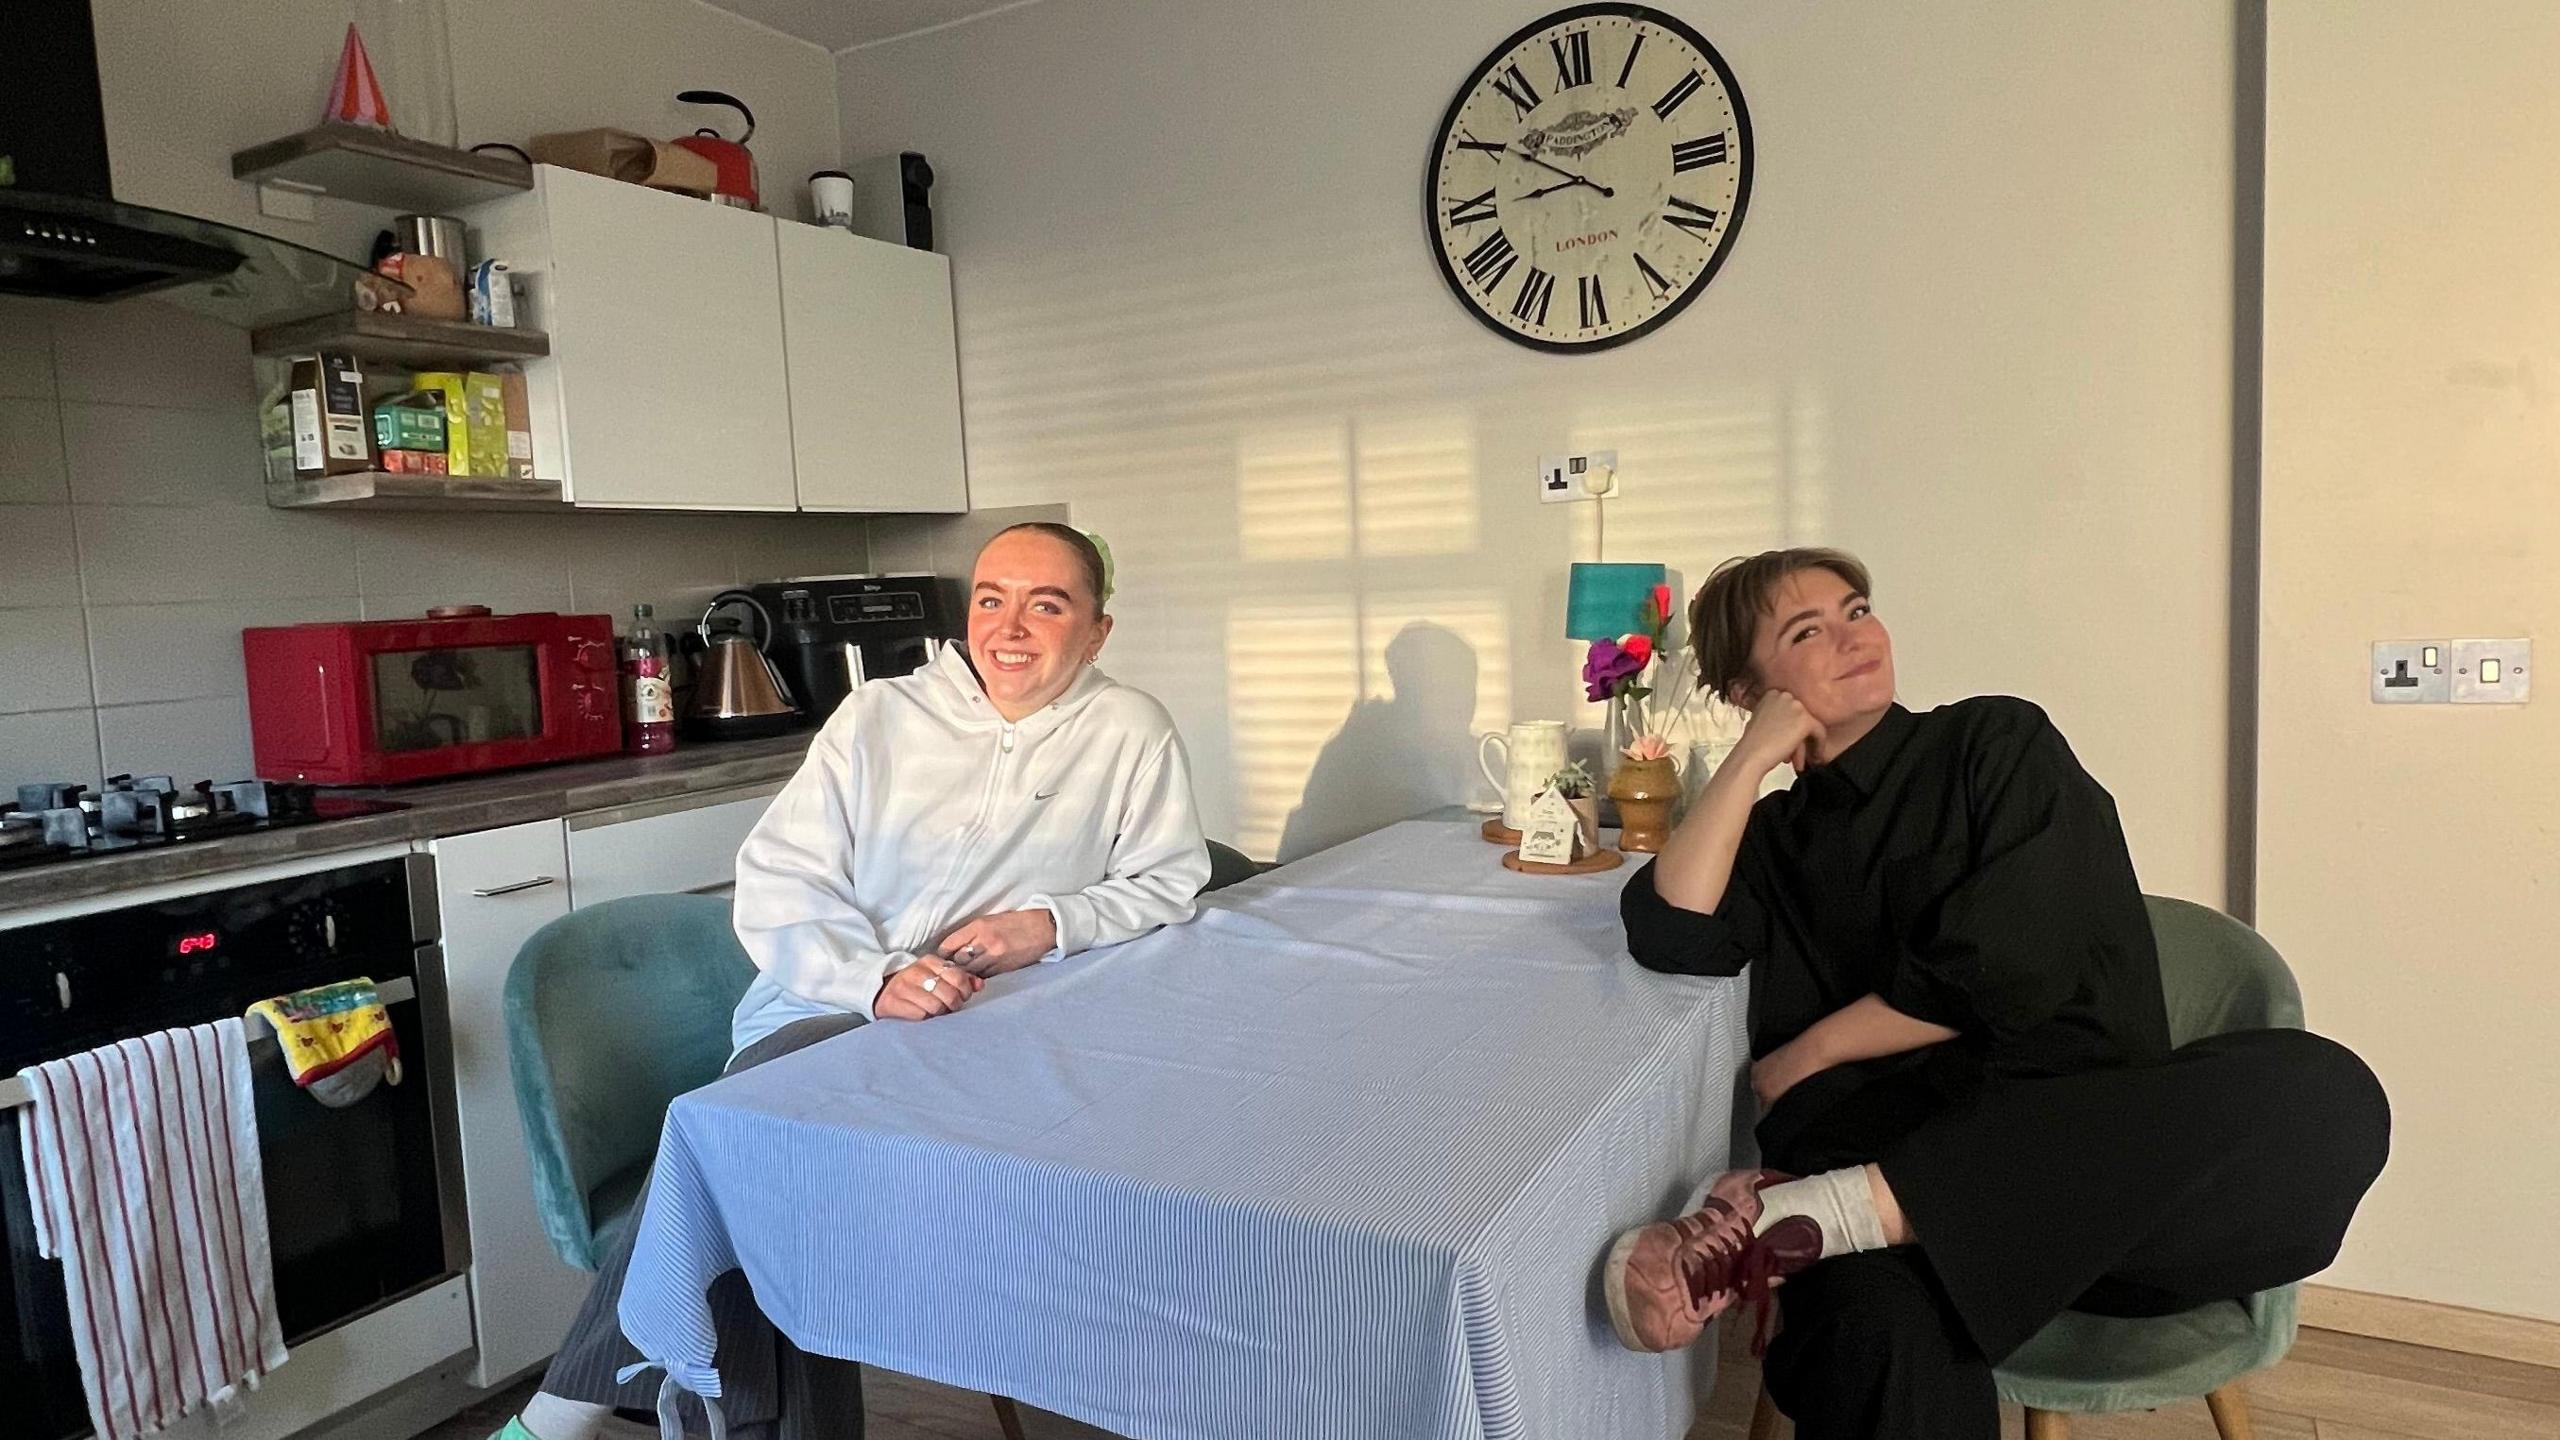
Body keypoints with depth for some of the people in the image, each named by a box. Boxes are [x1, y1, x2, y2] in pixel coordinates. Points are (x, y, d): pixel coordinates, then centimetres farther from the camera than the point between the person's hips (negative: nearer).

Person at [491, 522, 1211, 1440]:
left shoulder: (1131, 733, 7)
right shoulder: (876, 717, 9)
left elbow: (1172, 885, 8)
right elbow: (778, 881, 2)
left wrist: (1050, 923, -10)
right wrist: (878, 979, -16)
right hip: (824, 1018, 2)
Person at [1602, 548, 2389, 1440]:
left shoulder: (1997, 745, 11)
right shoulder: (1775, 835, 18)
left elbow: (2007, 975, -1)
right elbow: (1669, 937, -2)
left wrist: (1802, 1060, 3)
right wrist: (1753, 758, 4)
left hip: (2080, 1128, 3)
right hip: (1875, 1148, -2)